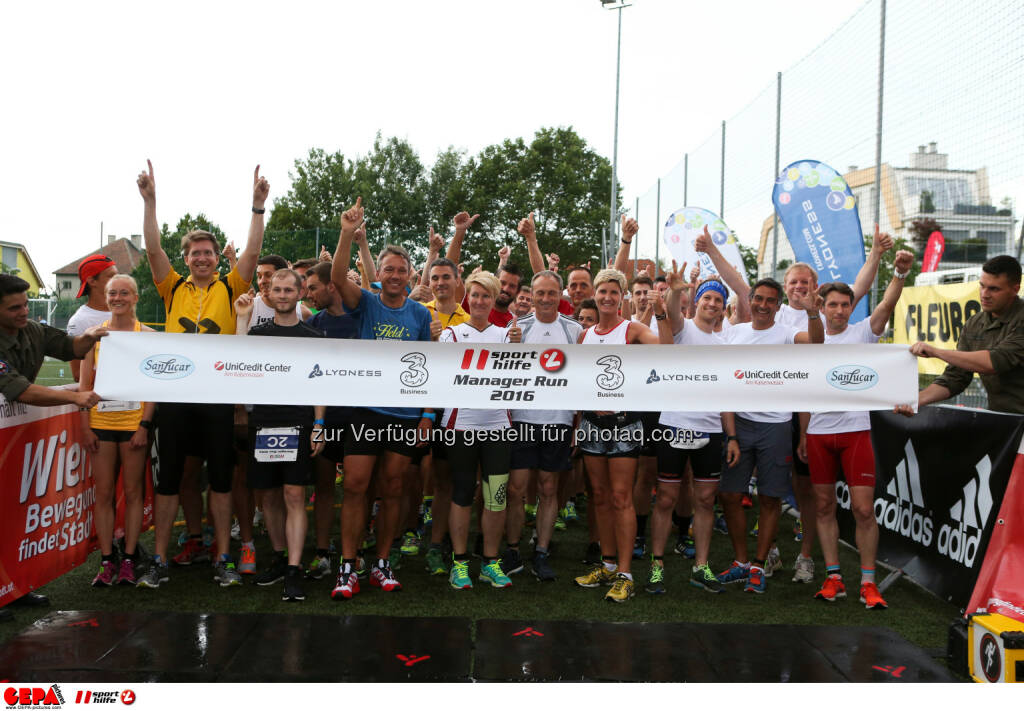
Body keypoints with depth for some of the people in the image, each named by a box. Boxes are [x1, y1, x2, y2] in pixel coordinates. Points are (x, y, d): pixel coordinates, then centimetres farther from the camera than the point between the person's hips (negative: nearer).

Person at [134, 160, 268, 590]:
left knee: (221, 478, 6)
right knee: (168, 478, 8)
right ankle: (159, 562, 18)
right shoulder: (174, 289, 8)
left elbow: (253, 252, -5)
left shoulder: (229, 289, 5)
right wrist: (150, 200, -10)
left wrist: (258, 206, -13)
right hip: (175, 393, 1)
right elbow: (153, 249, -2)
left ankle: (223, 560, 16)